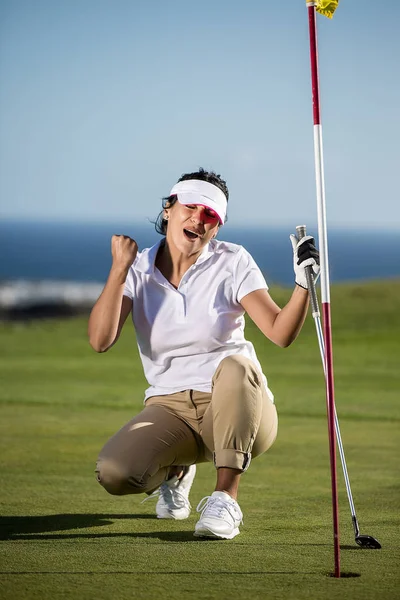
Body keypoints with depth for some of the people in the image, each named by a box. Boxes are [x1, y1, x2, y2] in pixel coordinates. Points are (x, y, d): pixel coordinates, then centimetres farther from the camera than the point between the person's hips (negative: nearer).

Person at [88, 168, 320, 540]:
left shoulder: (232, 263, -4)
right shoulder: (137, 271, 0)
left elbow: (281, 333, -16)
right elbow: (100, 340, -15)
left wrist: (303, 284, -33)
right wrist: (120, 268, -18)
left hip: (238, 411, -2)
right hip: (170, 409, 2)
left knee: (235, 365, -37)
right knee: (113, 473, -26)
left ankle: (226, 498, -29)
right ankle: (175, 471, 11)